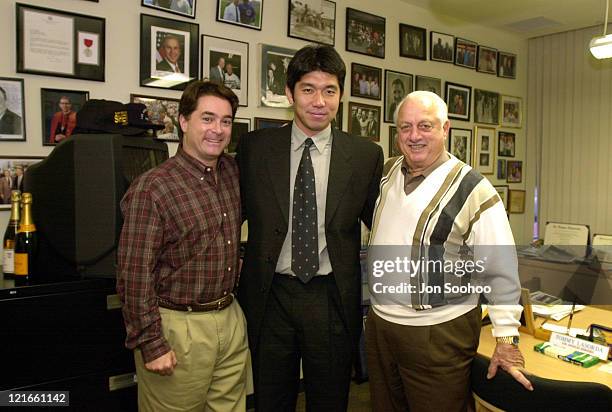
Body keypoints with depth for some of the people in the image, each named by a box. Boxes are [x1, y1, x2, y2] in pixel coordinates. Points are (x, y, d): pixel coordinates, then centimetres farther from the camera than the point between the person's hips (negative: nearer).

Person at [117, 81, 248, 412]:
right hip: (178, 326, -6)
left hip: (231, 319, 6)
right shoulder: (152, 188, -15)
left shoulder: (232, 171, 4)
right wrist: (151, 344, -14)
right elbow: (134, 274, -15)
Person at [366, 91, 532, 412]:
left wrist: (506, 339, -11)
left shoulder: (473, 190, -14)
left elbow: (501, 271, -12)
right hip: (379, 322, 6)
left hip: (439, 334, -5)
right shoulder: (388, 175, 4)